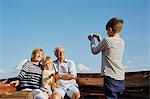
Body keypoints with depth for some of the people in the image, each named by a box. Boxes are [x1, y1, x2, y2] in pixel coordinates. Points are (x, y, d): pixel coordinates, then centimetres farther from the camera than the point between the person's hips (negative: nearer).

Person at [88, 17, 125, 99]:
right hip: (121, 77, 7)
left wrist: (92, 41, 21)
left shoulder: (107, 40, -10)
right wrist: (100, 40, 25)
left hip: (111, 77, -7)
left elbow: (94, 51, 4)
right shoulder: (122, 42, 9)